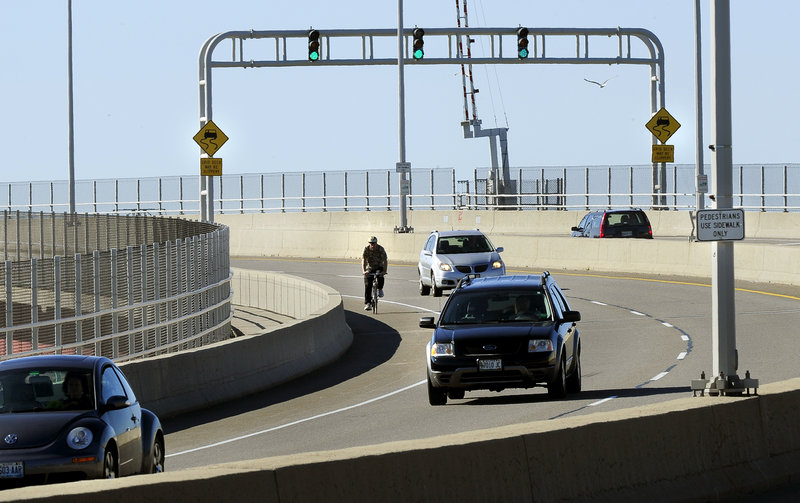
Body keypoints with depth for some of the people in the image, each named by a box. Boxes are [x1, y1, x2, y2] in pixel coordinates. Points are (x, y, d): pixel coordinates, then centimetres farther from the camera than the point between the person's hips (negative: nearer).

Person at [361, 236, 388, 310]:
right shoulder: (366, 249, -15)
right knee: (367, 286, -10)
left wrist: (384, 271, -39)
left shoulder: (381, 249, -18)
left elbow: (385, 260, -25)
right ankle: (368, 303, -6)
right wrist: (364, 271, -38)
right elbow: (363, 260, -24)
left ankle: (380, 289, -4)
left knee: (380, 276, -33)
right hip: (369, 268, 1)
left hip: (379, 267, -1)